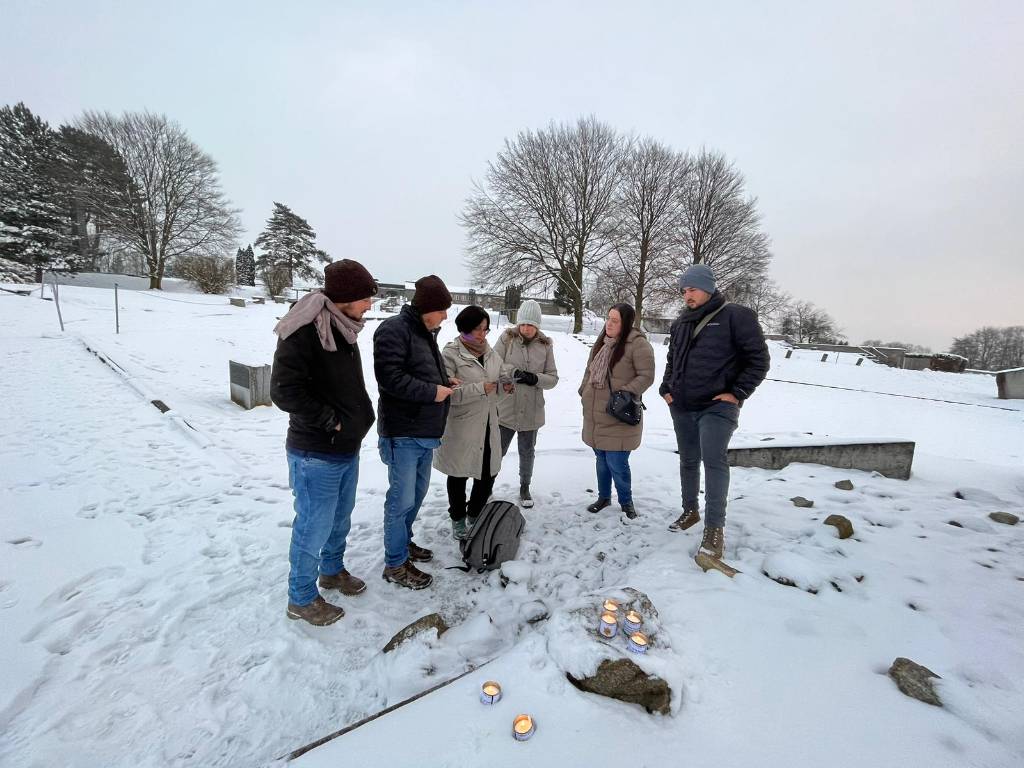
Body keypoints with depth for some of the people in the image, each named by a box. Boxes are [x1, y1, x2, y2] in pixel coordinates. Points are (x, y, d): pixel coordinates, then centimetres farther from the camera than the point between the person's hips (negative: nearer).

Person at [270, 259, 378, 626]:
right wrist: (330, 421, -20)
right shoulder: (304, 332, -22)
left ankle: (332, 570, 46)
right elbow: (284, 390, -27)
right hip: (316, 455, -9)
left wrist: (360, 418, 6)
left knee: (340, 517, 24)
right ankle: (301, 598, 27)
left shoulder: (342, 328, 7)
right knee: (314, 526, 6)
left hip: (348, 448, 9)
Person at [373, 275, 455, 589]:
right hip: (403, 433, -10)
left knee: (417, 491, 21)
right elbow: (390, 377, -25)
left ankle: (403, 541, 40)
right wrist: (432, 391, -20)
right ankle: (395, 564, 14)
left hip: (425, 431, 10)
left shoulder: (426, 332, 14)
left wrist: (444, 381, 6)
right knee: (402, 498, -1)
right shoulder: (394, 329, -16)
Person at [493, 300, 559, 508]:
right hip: (505, 408, -2)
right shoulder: (507, 338, -5)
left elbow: (553, 378, 1)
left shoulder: (545, 344, -1)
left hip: (531, 410, 2)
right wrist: (512, 372, -25)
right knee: (498, 450, 9)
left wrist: (535, 378, -18)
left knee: (527, 452, 18)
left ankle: (525, 488, 39)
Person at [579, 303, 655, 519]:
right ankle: (604, 497, 36)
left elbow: (646, 376, -13)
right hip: (596, 414, 7)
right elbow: (590, 370, 21)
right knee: (601, 459, 18)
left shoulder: (638, 344, -12)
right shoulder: (602, 341, 12)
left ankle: (626, 502, 22)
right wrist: (584, 392, 13)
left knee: (617, 464, -2)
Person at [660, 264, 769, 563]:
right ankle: (690, 510, 31)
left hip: (717, 406, -6)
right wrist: (666, 388, 10)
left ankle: (715, 528, -9)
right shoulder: (681, 323, 12)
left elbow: (758, 359, -7)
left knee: (714, 460, -16)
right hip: (682, 407, 6)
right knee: (688, 460, 15)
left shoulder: (735, 316, -7)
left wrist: (737, 393, -12)